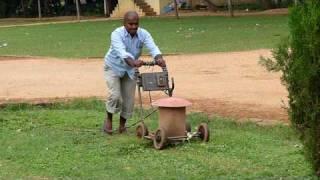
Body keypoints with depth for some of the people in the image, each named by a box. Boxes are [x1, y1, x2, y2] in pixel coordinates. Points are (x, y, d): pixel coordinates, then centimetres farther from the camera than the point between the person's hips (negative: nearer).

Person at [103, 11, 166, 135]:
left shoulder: (143, 34, -18)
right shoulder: (117, 34, -28)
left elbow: (153, 48, -33)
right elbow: (121, 52, -45)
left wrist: (159, 58, -56)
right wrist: (133, 62, -64)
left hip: (130, 70, 4)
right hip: (114, 68, -3)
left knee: (129, 99, 1)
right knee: (115, 96, -18)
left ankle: (122, 124, 22)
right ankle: (108, 118, 9)